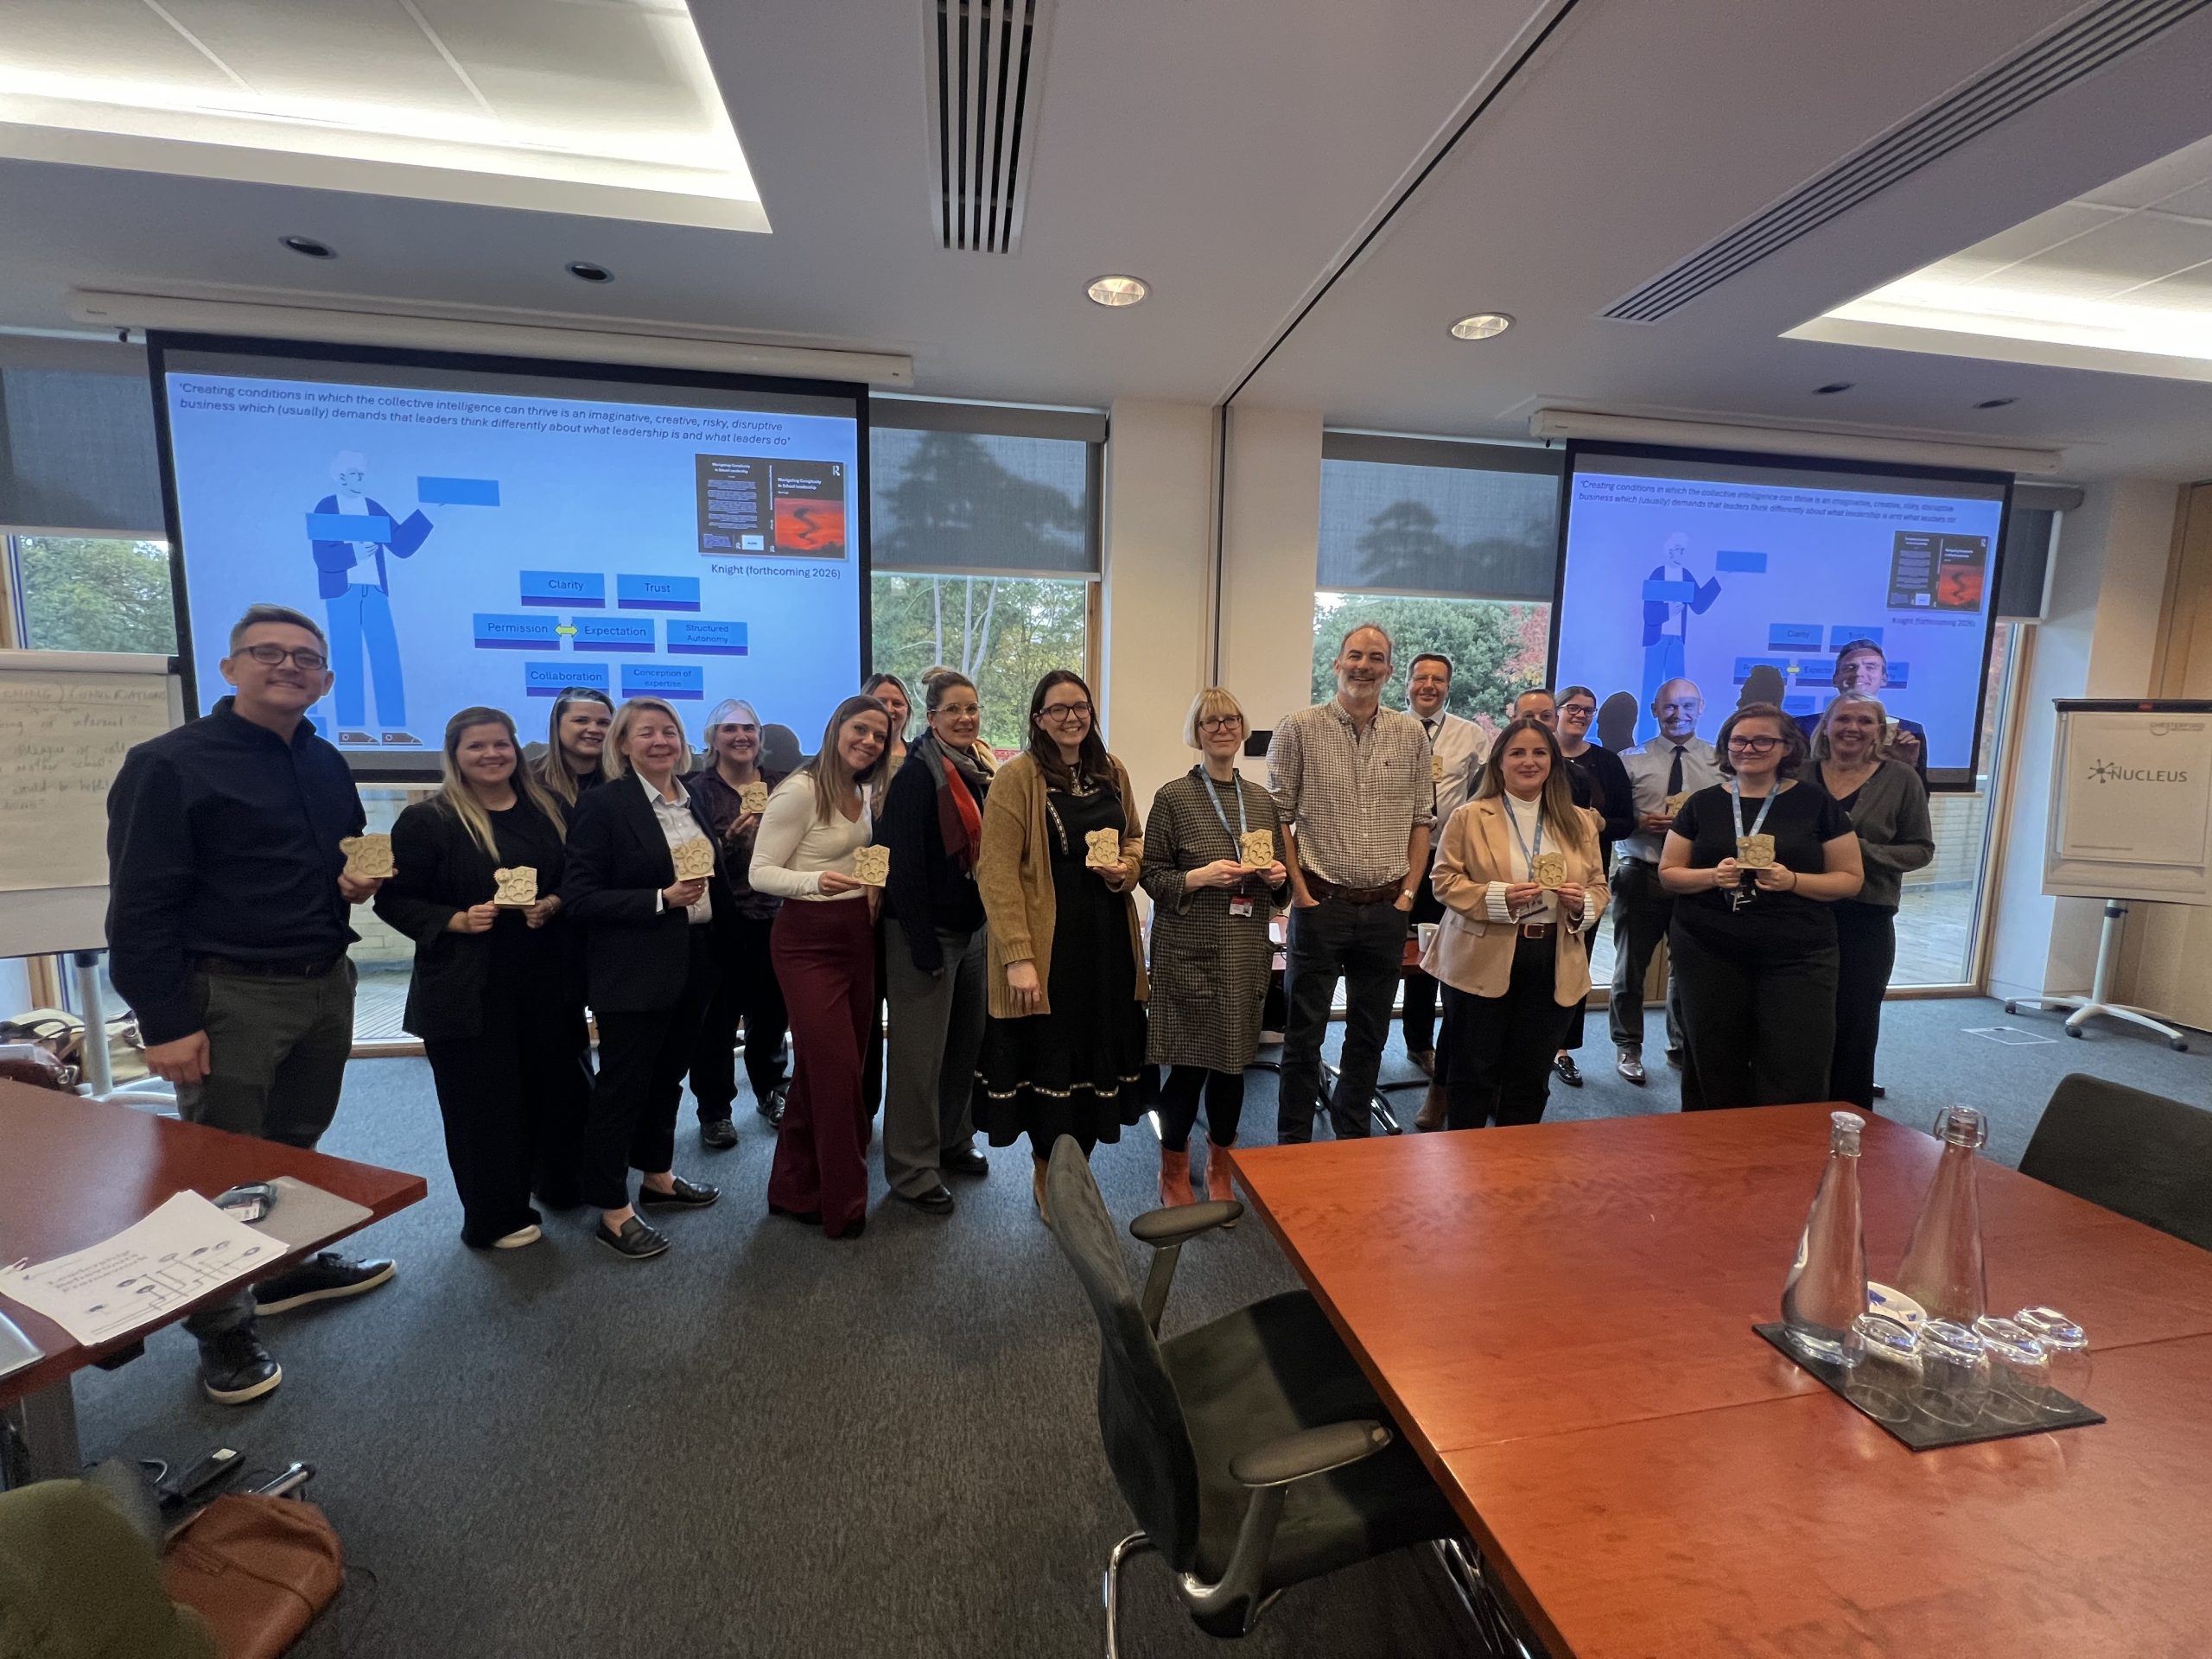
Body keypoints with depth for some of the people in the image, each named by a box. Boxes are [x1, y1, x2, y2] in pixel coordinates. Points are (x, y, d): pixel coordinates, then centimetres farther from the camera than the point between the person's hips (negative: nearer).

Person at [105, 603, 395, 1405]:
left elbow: (353, 852, 26)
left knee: (295, 1146, 18)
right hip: (230, 997, -6)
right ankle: (223, 1330, 21)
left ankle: (289, 1266, 36)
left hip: (327, 983, 6)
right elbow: (141, 905, -13)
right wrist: (166, 1023, -17)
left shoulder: (327, 765, 11)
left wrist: (364, 880, 1)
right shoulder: (168, 764, -10)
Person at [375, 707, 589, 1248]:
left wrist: (553, 905, -8)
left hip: (546, 979, 4)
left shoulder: (546, 811, 8)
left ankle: (560, 1180, 36)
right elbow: (395, 899, -5)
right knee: (484, 1100, 5)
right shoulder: (428, 820, -6)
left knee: (559, 1083, 13)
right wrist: (457, 921, -19)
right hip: (469, 990, -4)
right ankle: (495, 1218, 22)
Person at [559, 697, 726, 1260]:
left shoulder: (691, 801, 9)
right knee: (622, 1084, 4)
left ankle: (658, 1176, 36)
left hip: (692, 964, 7)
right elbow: (578, 898, -15)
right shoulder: (603, 804, -10)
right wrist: (662, 900, -21)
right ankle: (613, 1210, 17)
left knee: (668, 1076, 19)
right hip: (634, 970, -6)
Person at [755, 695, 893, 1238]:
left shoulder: (863, 791, 10)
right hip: (809, 942, -8)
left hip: (858, 936, 8)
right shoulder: (800, 790, -14)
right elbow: (761, 873, -15)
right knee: (837, 1069, -5)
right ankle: (841, 1201, 12)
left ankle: (797, 1188, 30)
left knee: (823, 1067, 13)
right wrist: (816, 880, -31)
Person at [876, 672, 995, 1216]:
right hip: (927, 931, -8)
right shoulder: (917, 775, -14)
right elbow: (903, 864, -19)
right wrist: (924, 946, -20)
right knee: (921, 1053, 1)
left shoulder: (978, 773, 11)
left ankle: (953, 1142, 33)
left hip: (973, 927, 8)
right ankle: (912, 1170, 15)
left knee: (968, 1039, 15)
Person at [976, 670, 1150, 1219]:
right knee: (1048, 1061, 5)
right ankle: (1046, 1177, 29)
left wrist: (1126, 867, -3)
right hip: (1048, 944, -5)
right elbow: (998, 874, -15)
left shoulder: (1113, 772, 8)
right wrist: (1018, 956, -22)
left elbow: (1136, 839, 21)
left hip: (1108, 940, 5)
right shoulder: (1018, 777, -10)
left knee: (1099, 1055, 12)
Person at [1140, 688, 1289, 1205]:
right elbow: (1152, 874, -4)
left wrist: (1278, 877, -2)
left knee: (1234, 1063, 10)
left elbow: (1280, 883, 19)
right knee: (1189, 1065, 1)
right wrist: (1200, 877, -19)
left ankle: (1220, 1168, 31)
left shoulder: (1261, 799, 11)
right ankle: (1173, 1171, 24)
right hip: (1190, 953, -4)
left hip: (1246, 954, 4)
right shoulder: (1173, 797, -3)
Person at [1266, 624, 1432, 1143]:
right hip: (1321, 904, -3)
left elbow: (1421, 820, 9)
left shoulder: (1412, 735, 6)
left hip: (1387, 908, 3)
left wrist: (1409, 891, 1)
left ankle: (1353, 1133, 32)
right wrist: (1298, 888, -9)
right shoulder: (1300, 728, -3)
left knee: (1369, 1033, 15)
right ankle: (1294, 1140, 22)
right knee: (1304, 1031, 7)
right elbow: (1278, 815, -4)